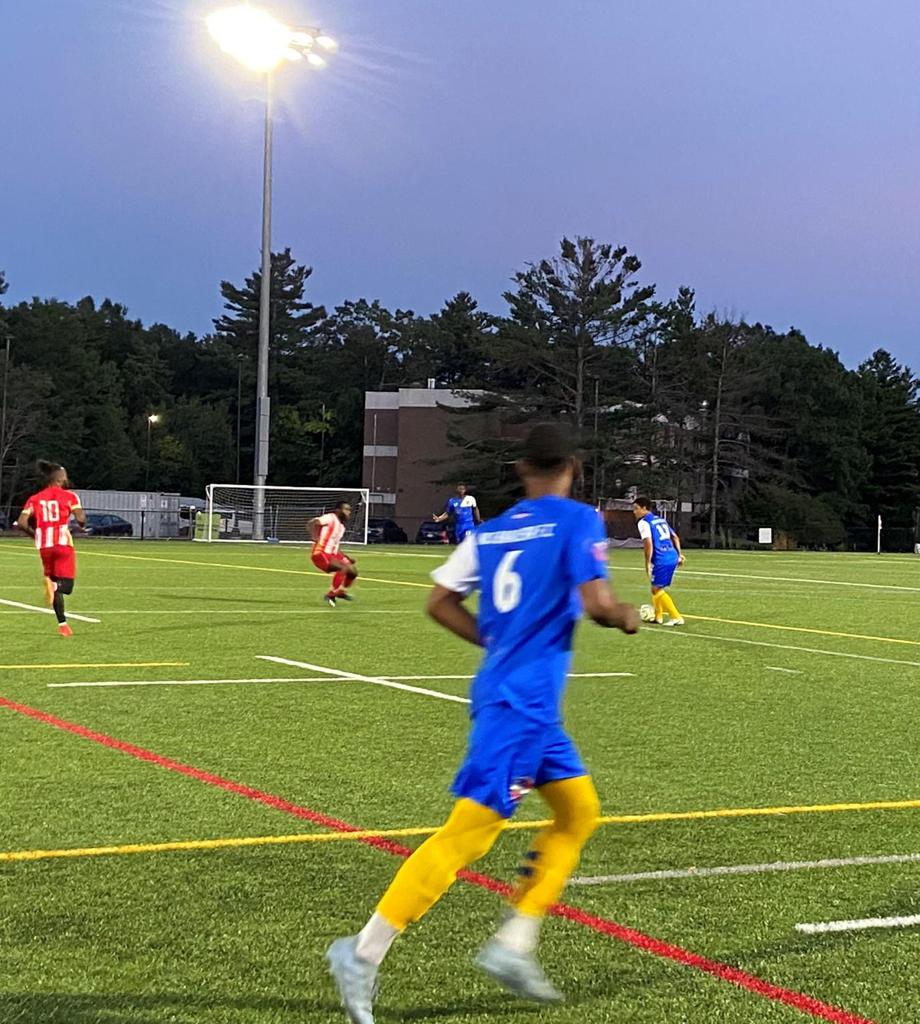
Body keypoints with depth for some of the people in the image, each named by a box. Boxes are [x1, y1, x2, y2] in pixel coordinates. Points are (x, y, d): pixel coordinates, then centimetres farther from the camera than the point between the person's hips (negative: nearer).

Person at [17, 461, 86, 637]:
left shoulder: (35, 499, 10)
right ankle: (52, 584, -36)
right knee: (66, 585, -2)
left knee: (56, 587, 18)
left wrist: (35, 534, 18)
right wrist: (82, 525, 12)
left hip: (44, 546, 4)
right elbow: (81, 519, -12)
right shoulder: (69, 496, 0)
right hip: (63, 544, -4)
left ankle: (62, 623, 16)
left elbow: (22, 523, 1)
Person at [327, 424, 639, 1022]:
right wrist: (628, 617, 5)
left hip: (517, 698, 8)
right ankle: (365, 953, -10)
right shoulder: (578, 521, -6)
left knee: (579, 812, 18)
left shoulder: (490, 530, 12)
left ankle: (514, 945, 14)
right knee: (468, 834, -9)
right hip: (522, 704, -8)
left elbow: (441, 602, 10)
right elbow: (597, 603, -17)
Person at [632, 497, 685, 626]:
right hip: (673, 558, 9)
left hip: (661, 561, -9)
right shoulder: (660, 519, 21)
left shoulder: (643, 523, -5)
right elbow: (675, 537, 22)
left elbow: (648, 543, -17)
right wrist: (679, 554, 23)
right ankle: (658, 617, 25)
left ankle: (676, 618, -7)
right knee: (657, 588, 21)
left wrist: (648, 563, -14)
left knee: (657, 590, -1)